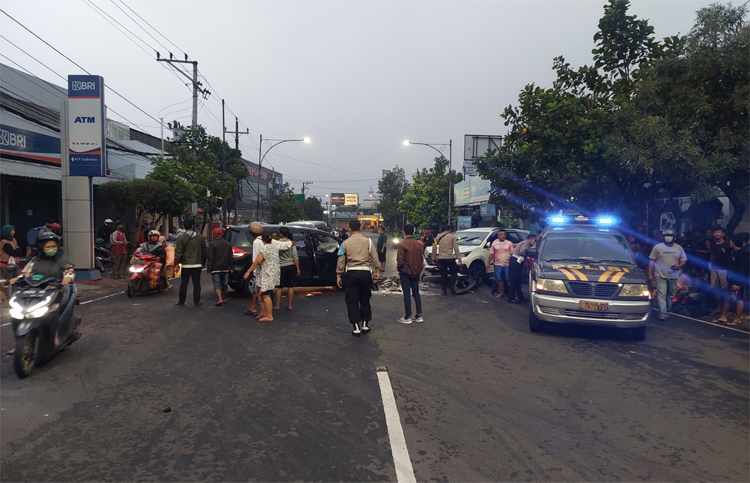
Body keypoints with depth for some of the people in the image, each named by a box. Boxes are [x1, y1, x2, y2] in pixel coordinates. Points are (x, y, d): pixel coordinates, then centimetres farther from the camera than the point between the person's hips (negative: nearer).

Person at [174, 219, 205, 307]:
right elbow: (204, 251, 10)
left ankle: (181, 301, 15)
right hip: (198, 265, 2)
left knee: (184, 284, 8)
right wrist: (202, 263, 20)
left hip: (186, 265, -2)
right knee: (196, 284, 5)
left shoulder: (181, 238, -8)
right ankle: (197, 301, 7)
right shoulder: (200, 237, 3)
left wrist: (176, 262, 3)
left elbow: (178, 253, -9)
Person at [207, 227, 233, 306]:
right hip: (225, 268, 5)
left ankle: (220, 299, -17)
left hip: (215, 268, -5)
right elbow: (230, 257, 12)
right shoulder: (228, 244, 7)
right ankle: (224, 299, 27)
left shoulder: (213, 244, -12)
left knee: (217, 284, -3)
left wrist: (209, 268, -8)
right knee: (224, 284, 16)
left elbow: (210, 257, -13)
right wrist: (231, 267, 17)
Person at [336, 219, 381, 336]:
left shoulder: (345, 243, 0)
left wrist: (338, 275, 6)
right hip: (365, 273, 2)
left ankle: (356, 328, 1)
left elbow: (341, 261, 1)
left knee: (352, 301, 4)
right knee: (365, 300, 15)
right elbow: (375, 258, -1)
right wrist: (377, 271, 5)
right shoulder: (368, 241, 2)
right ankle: (365, 324, 21)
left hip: (351, 273, -2)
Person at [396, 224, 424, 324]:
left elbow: (400, 260, -17)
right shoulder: (419, 244, 2)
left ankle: (407, 317, 6)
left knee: (407, 294, 0)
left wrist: (399, 268, 2)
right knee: (416, 293, 13)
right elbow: (422, 258, 8)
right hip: (416, 273, 6)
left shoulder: (402, 245, -17)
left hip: (406, 273, -6)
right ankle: (419, 315, 17)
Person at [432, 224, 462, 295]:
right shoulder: (452, 236, 1)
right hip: (450, 258, -3)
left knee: (443, 274, 9)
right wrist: (458, 257, -2)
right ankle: (452, 286, -3)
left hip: (441, 258, 3)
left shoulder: (438, 237, 10)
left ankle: (444, 290, 9)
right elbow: (456, 248, -4)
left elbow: (434, 248, 10)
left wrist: (433, 257, 16)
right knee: (454, 272, 11)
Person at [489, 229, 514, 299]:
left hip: (507, 264, -1)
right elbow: (491, 254, 6)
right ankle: (501, 292, 21)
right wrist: (490, 263, 2)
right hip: (498, 264, 2)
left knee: (508, 279, 1)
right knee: (499, 279, 8)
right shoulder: (494, 243, 4)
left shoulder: (509, 243, 0)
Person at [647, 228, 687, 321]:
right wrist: (650, 274, -4)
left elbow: (684, 260, 13)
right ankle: (662, 314, -15)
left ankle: (667, 311, 26)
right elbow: (652, 261, 1)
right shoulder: (657, 247, 1)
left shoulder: (679, 248, 10)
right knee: (661, 294, -11)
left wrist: (679, 265, -10)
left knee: (670, 295, 11)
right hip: (660, 276, -3)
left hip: (673, 276, 3)